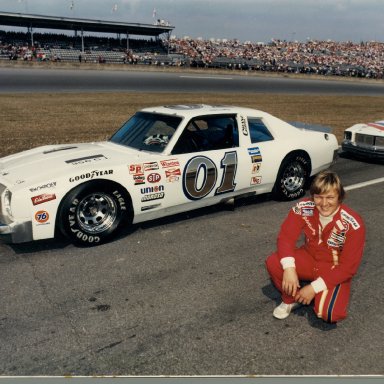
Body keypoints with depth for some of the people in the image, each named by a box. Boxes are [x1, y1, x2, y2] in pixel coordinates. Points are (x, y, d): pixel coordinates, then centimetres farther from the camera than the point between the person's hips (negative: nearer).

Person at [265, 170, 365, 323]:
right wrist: (289, 268, -34)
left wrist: (315, 287, -25)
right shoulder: (303, 208, -17)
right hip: (309, 258, 3)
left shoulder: (353, 224, -26)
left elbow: (348, 267, -21)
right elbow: (286, 236, -16)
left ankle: (319, 295, 9)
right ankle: (291, 299, 4)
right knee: (273, 263, -24)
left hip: (335, 271, -3)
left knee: (328, 313, -28)